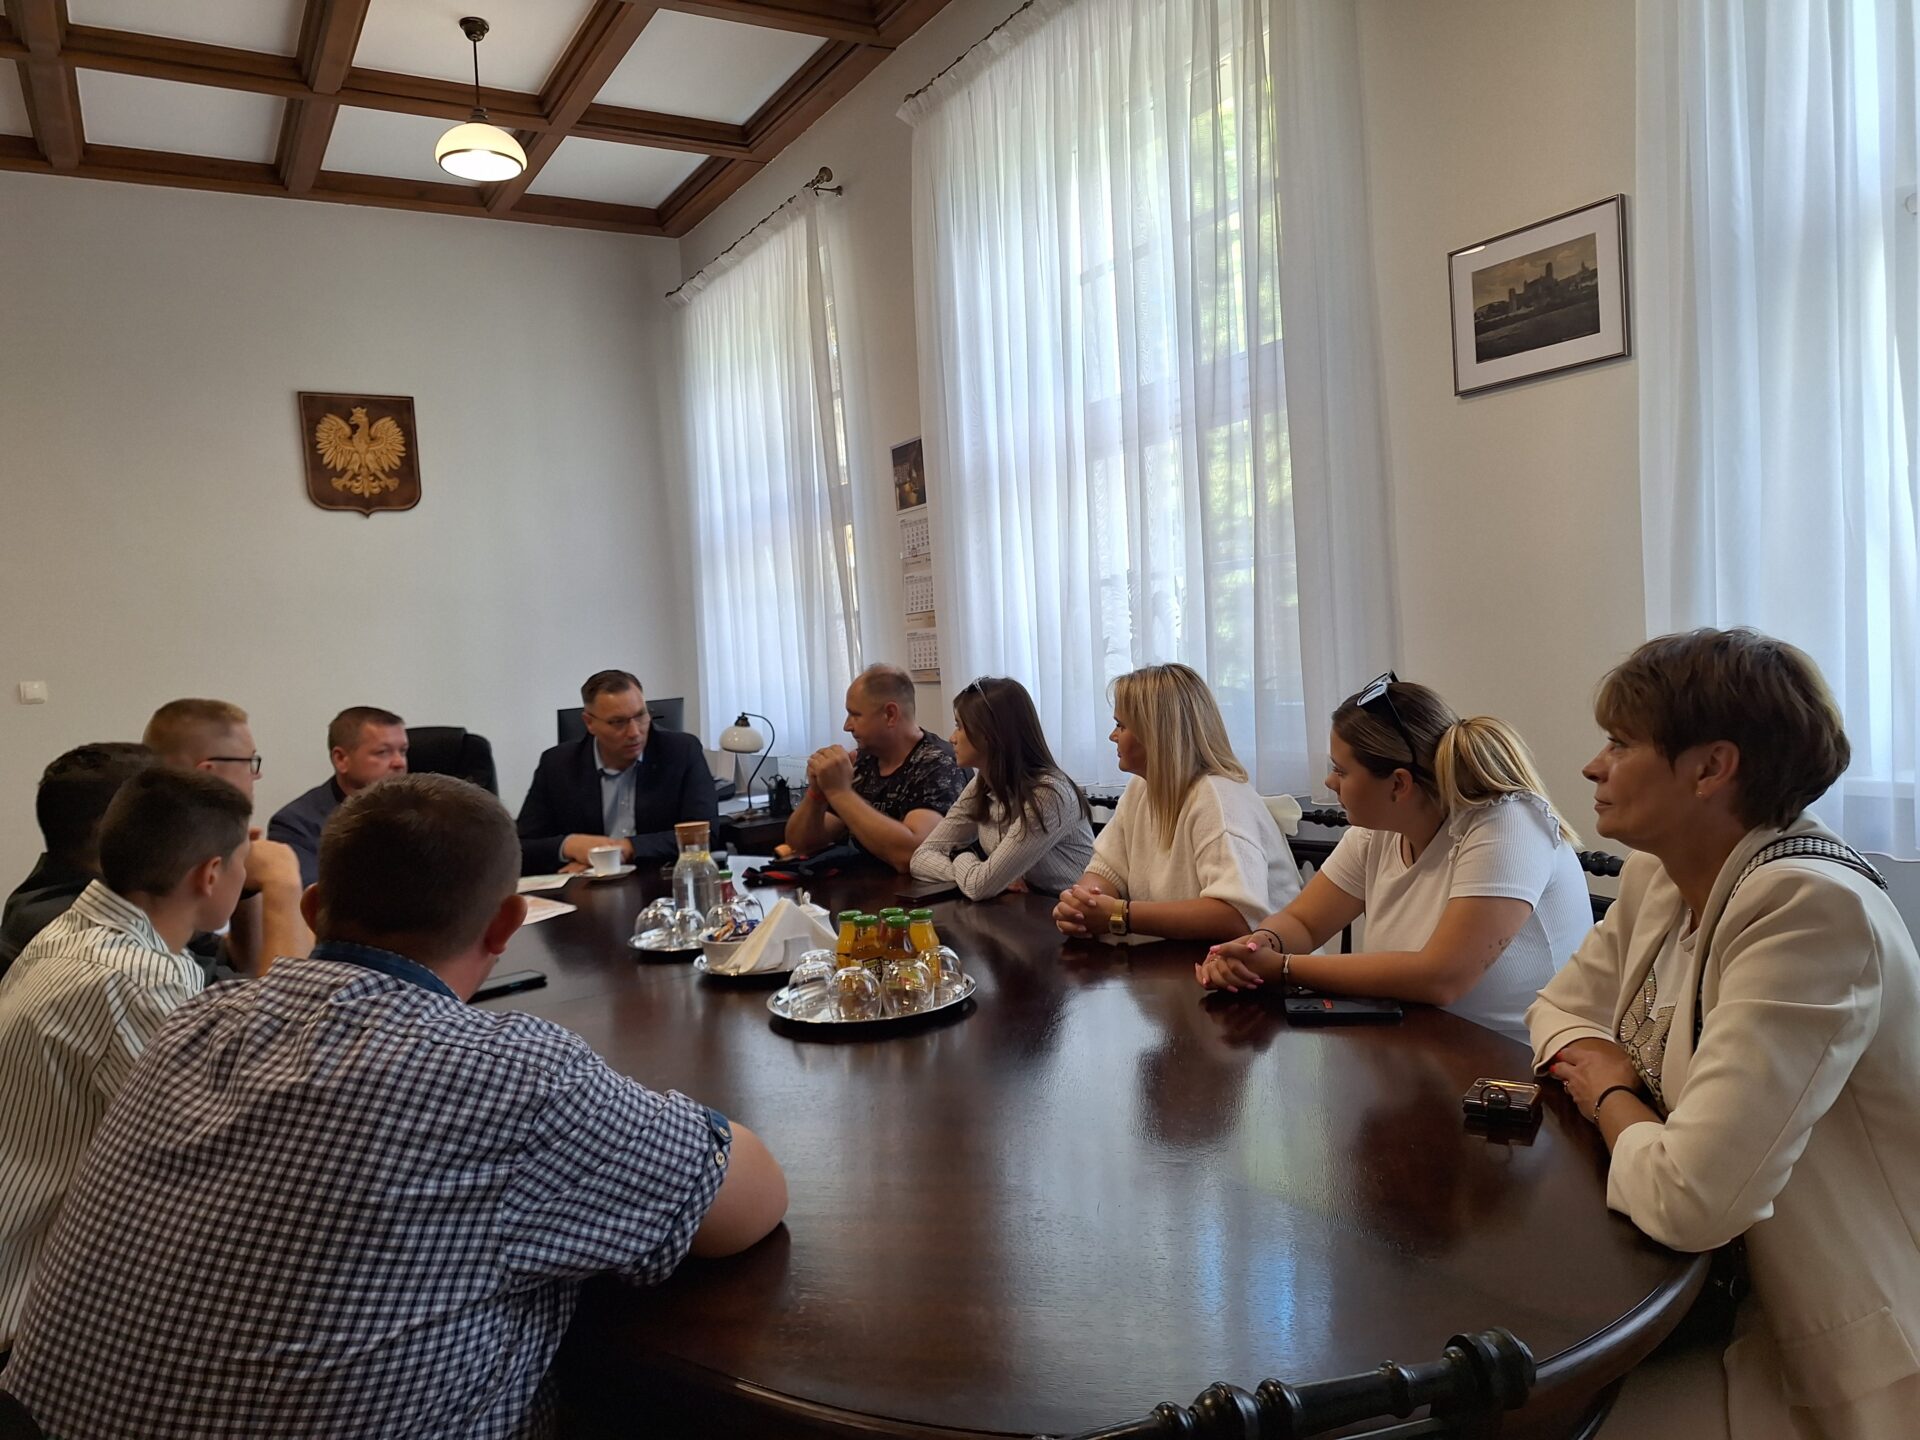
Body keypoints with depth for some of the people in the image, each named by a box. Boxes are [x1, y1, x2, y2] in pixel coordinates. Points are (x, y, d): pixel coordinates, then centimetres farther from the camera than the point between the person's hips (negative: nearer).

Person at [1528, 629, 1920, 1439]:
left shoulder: (1813, 909, -27)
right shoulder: (1658, 877, 0)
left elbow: (1687, 1196, -33)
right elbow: (1563, 1006, 12)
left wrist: (1610, 1099, -12)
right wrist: (1595, 1063, -11)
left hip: (1846, 1369, -7)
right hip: (1730, 1300, 7)